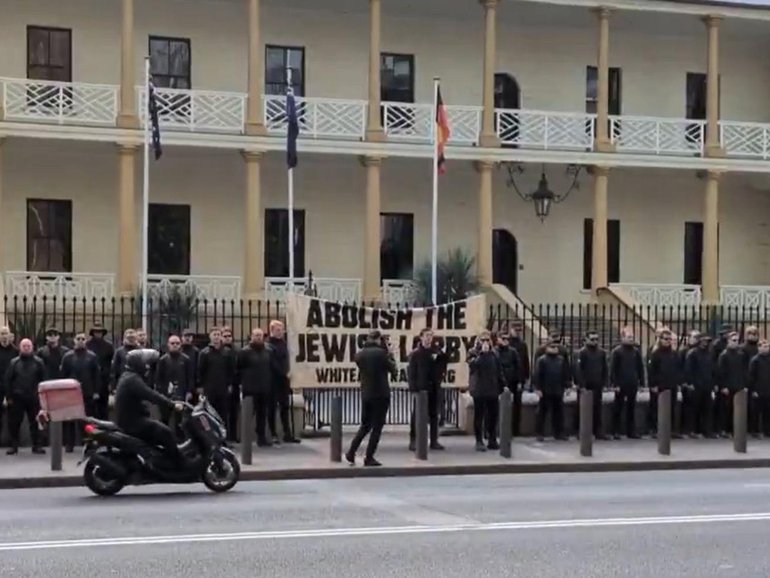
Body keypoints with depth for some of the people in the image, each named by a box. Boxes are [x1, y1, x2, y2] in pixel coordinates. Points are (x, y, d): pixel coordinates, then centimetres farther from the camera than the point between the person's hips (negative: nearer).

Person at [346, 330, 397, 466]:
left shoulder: (359, 355, 3)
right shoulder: (381, 353, -12)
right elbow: (393, 370, -3)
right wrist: (389, 352, 7)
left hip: (365, 395, 5)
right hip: (381, 395, -5)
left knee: (365, 425, 19)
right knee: (377, 427, 4)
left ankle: (351, 452, 12)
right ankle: (369, 457, 4)